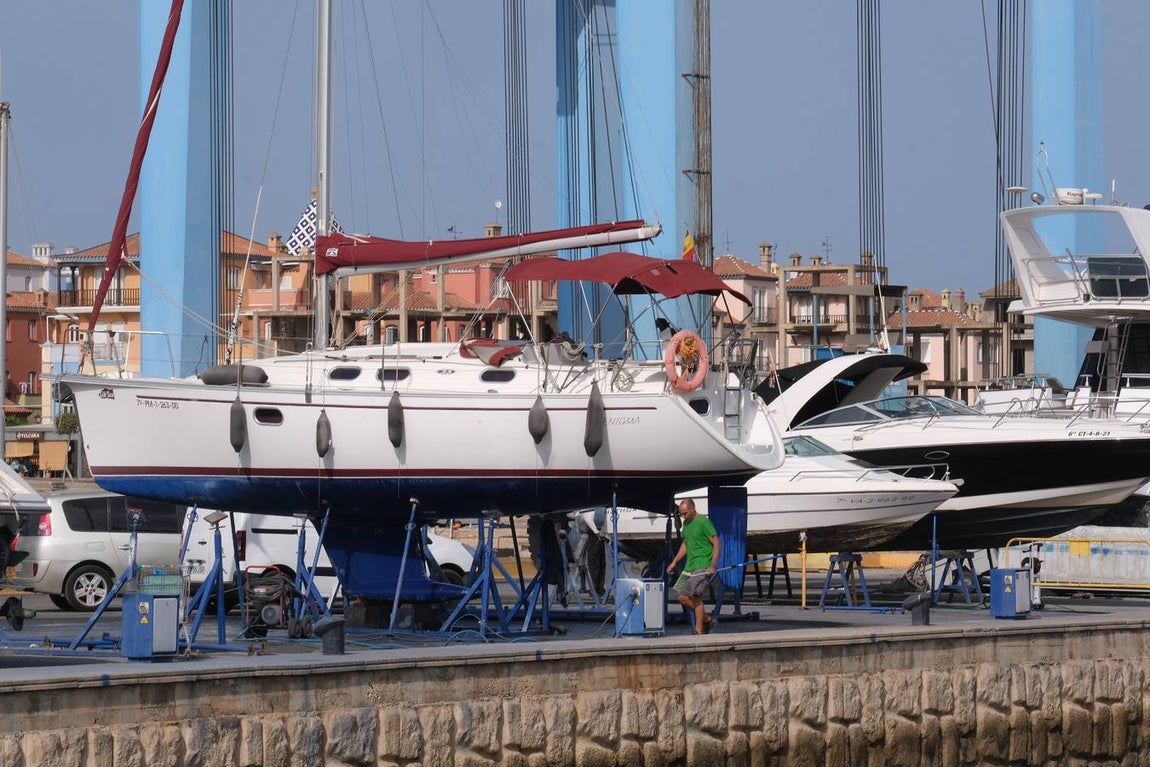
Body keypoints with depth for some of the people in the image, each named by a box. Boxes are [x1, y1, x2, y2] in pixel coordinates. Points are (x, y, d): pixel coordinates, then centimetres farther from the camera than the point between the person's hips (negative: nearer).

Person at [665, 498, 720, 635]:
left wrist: (713, 565, -20)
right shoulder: (686, 523, 14)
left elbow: (716, 544, -12)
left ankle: (699, 631, -9)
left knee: (696, 597, -13)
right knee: (683, 598, 4)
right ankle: (706, 619, 18)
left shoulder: (703, 522, -10)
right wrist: (674, 562, 20)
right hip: (689, 566, 9)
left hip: (702, 566, -9)